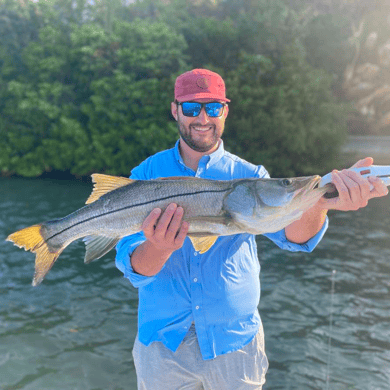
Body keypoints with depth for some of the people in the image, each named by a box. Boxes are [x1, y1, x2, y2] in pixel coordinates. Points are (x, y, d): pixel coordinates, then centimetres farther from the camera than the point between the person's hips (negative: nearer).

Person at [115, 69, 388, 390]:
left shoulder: (247, 176, -4)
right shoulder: (146, 174, -5)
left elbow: (290, 233, -22)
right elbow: (134, 269, -11)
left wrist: (317, 204, -43)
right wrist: (158, 248, -34)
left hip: (235, 341, 0)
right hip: (161, 340, 0)